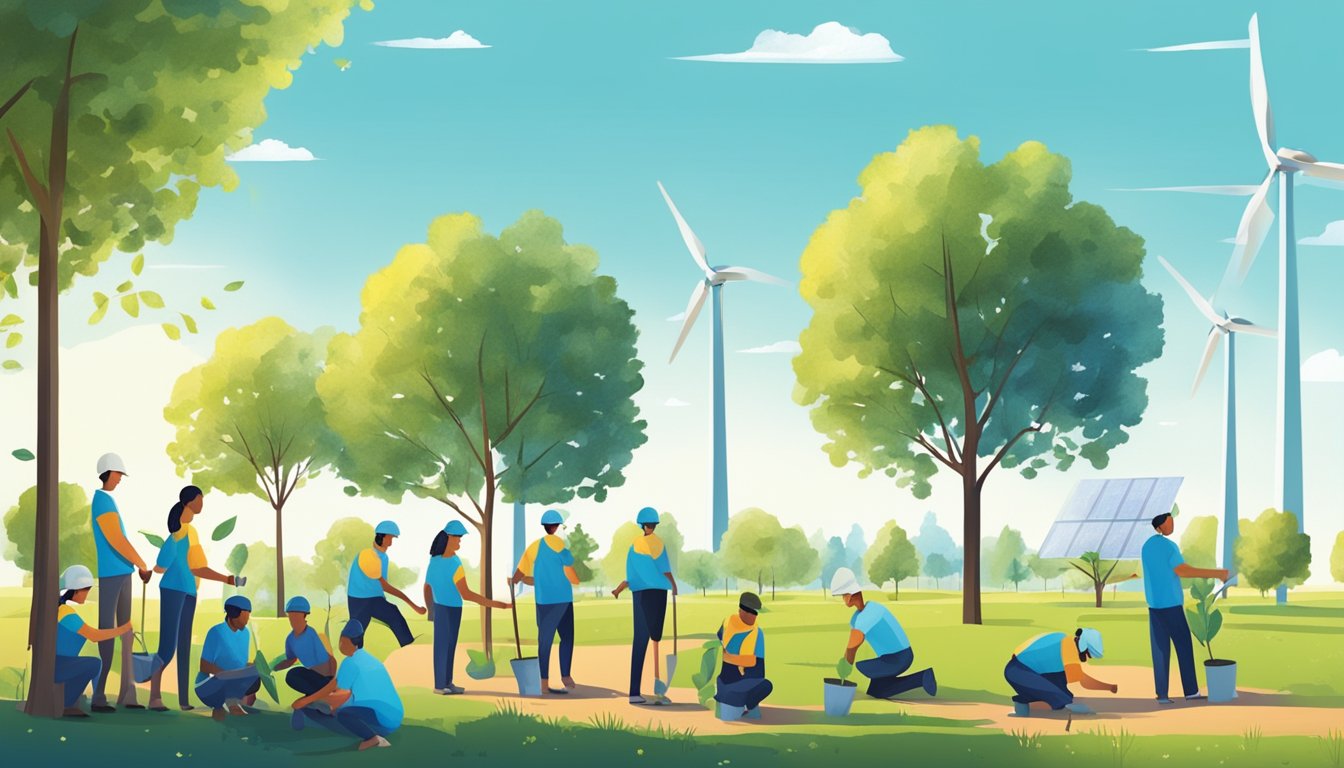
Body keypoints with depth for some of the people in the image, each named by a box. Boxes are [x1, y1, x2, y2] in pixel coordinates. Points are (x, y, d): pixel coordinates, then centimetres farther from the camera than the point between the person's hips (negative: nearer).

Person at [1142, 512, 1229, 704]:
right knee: (1184, 646, 2)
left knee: (1160, 649, 4)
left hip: (1154, 604, 7)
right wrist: (1215, 573, -19)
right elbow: (1182, 571, -20)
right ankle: (1191, 691, 4)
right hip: (1171, 604, -7)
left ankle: (1162, 694, -2)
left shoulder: (1147, 546, 12)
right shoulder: (1169, 546, -13)